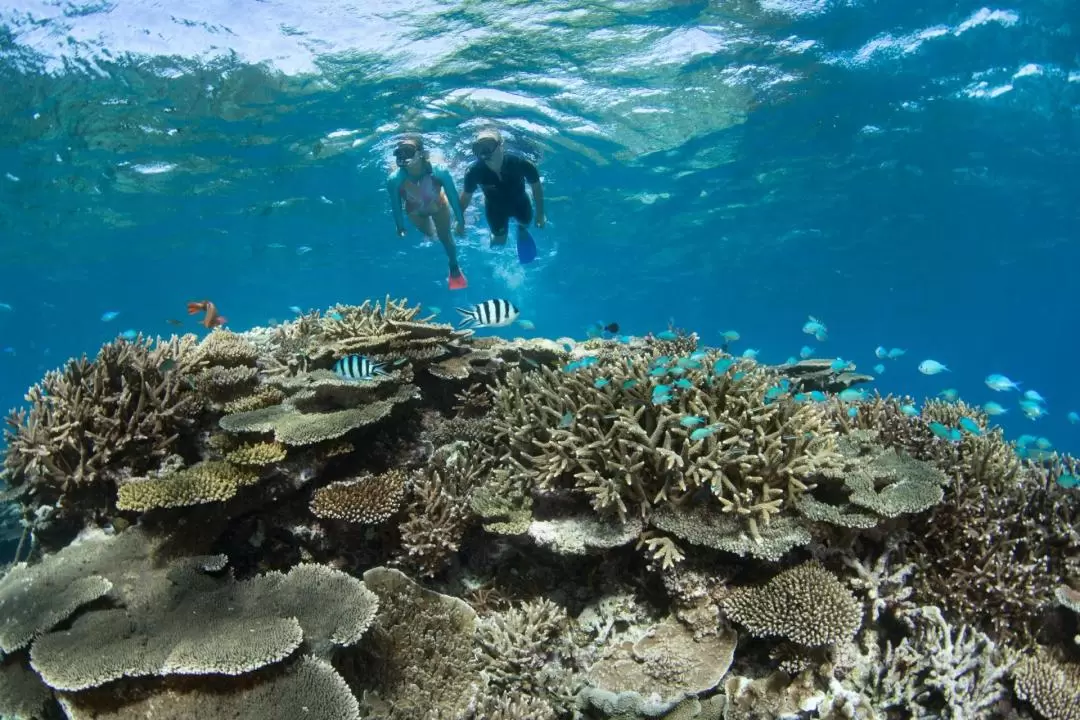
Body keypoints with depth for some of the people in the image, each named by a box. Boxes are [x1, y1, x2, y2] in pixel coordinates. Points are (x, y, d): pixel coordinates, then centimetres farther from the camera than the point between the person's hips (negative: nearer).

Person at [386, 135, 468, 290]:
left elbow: (453, 197, -27)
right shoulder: (394, 179, -41)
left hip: (438, 206, -1)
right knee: (428, 234, 28)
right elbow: (396, 205, -21)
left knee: (445, 238, 16)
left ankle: (454, 269, 46)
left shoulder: (439, 172, -44)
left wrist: (461, 222, -15)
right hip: (416, 211, 1)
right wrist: (400, 227, -6)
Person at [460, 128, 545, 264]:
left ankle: (522, 229, 67)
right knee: (500, 241, 16)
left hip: (519, 203, 1)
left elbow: (536, 187, -20)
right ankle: (495, 237, 54)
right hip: (495, 208, -1)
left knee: (526, 224, 29)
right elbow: (466, 196, -17)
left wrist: (540, 214, -10)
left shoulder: (519, 163, -39)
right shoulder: (474, 171, -38)